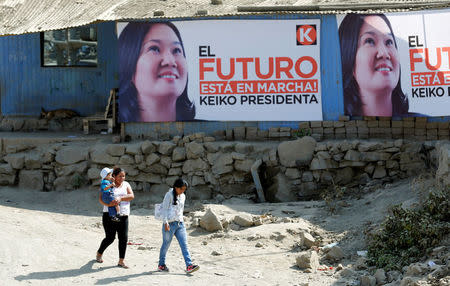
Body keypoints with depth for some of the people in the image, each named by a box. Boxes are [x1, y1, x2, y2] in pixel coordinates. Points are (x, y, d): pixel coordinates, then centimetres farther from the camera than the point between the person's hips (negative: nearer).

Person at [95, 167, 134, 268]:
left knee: (124, 238, -4)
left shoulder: (126, 184, 11)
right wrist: (107, 204, -30)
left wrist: (120, 198, -19)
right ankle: (99, 253, 26)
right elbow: (100, 199, -10)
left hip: (123, 216, 3)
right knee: (110, 238, -2)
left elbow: (131, 196, -3)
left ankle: (121, 261, 5)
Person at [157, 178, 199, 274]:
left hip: (180, 224, 6)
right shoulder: (169, 195, -6)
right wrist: (165, 222, -15)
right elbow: (164, 209, -8)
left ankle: (189, 265, -13)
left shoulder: (183, 196, 14)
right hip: (170, 224, -6)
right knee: (166, 244, 5)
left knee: (184, 244, -6)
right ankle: (161, 265, 21)